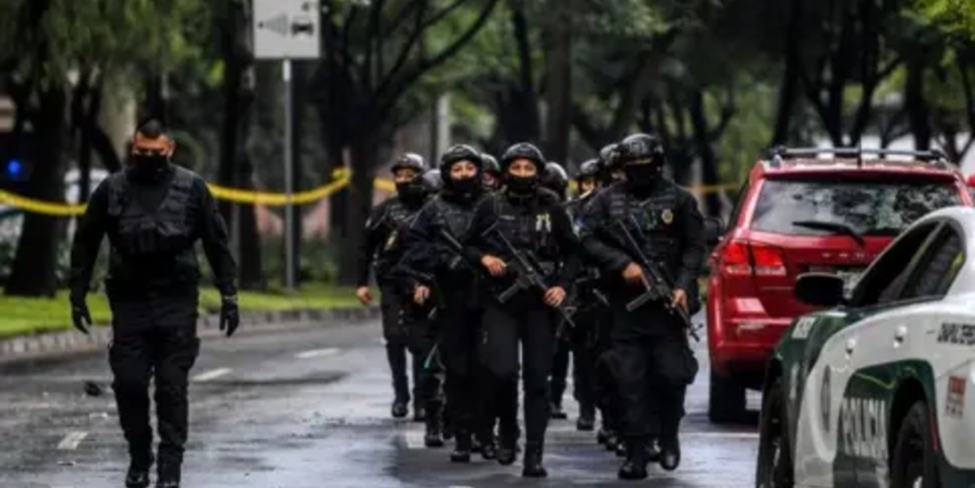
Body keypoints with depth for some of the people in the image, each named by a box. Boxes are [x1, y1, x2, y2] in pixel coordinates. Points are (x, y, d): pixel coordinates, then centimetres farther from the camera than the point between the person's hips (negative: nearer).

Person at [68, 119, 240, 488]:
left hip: (177, 304, -1)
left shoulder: (191, 188, 1)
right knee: (128, 384, 0)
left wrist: (228, 296, 2)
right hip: (129, 302, 1)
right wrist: (78, 296, 6)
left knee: (172, 387, -2)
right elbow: (84, 245, 10)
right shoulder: (112, 190, 3)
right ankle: (139, 457, 19)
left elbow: (217, 245, 6)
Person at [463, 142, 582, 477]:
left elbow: (573, 252, 10)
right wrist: (484, 258, -10)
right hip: (500, 300, -1)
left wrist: (562, 285, -5)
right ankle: (507, 428, 11)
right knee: (501, 370, -17)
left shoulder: (551, 208, 4)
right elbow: (469, 245, 11)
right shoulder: (490, 206, 3)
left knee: (537, 379, 0)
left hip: (540, 302, 1)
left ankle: (534, 456, 3)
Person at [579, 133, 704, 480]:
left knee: (672, 375, -4)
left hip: (667, 305, -1)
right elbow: (589, 239, 1)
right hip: (626, 305, 1)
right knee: (630, 382, -2)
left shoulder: (678, 200, 6)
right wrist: (623, 265, -10)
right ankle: (636, 454, 1)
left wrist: (684, 286, -9)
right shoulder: (608, 201, 8)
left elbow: (694, 247, 4)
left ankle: (668, 435, 22)